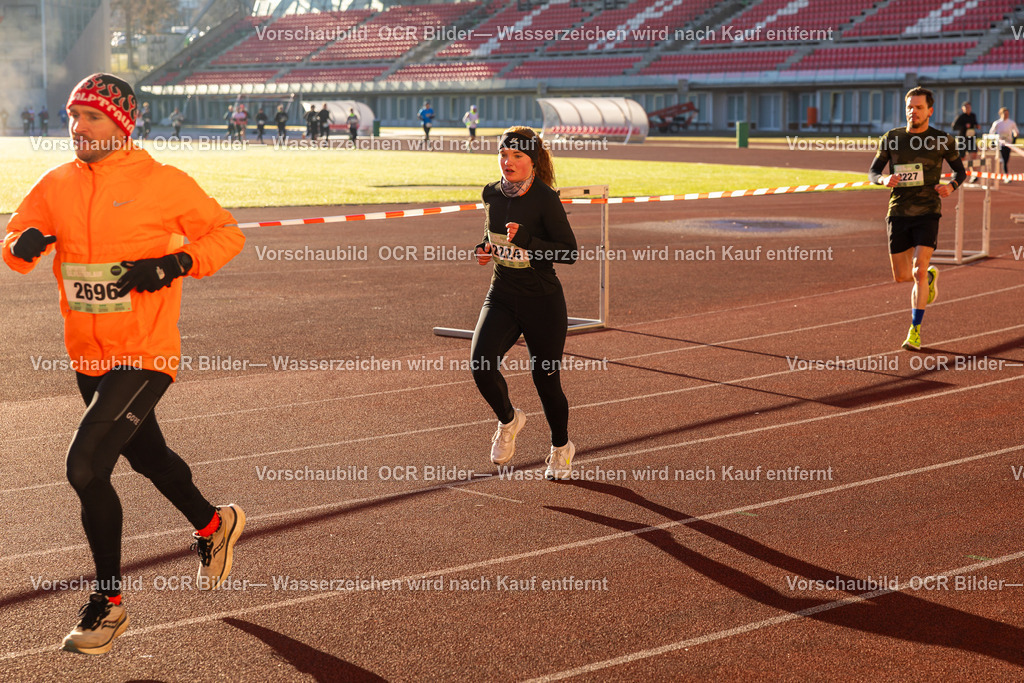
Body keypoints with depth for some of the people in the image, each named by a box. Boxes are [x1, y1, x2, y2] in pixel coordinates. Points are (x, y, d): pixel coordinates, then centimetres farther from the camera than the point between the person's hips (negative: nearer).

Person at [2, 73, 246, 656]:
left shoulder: (164, 183, -10)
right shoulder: (57, 185, 4)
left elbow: (227, 233, -3)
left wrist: (176, 264, -18)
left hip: (145, 356, -7)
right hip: (89, 356, 7)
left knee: (85, 465, -16)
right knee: (147, 456, 23)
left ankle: (109, 603, 0)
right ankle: (214, 525, 51)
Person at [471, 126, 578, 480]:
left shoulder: (545, 199, -15)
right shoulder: (492, 194, 2)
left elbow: (570, 251, -16)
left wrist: (525, 240, -27)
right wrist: (485, 249, 0)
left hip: (542, 301, -4)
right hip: (501, 295, 4)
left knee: (546, 379, 6)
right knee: (481, 365, -18)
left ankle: (561, 448, 33)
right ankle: (508, 420, 13)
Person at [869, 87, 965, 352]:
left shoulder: (943, 141, -1)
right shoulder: (891, 138, 3)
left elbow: (960, 170, 12)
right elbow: (873, 172, 9)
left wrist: (951, 186, -11)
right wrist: (885, 180, -15)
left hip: (927, 213, -3)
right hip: (898, 213, 3)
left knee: (919, 273, -16)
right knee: (901, 276, 8)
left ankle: (915, 331, -6)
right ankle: (930, 276, 44)